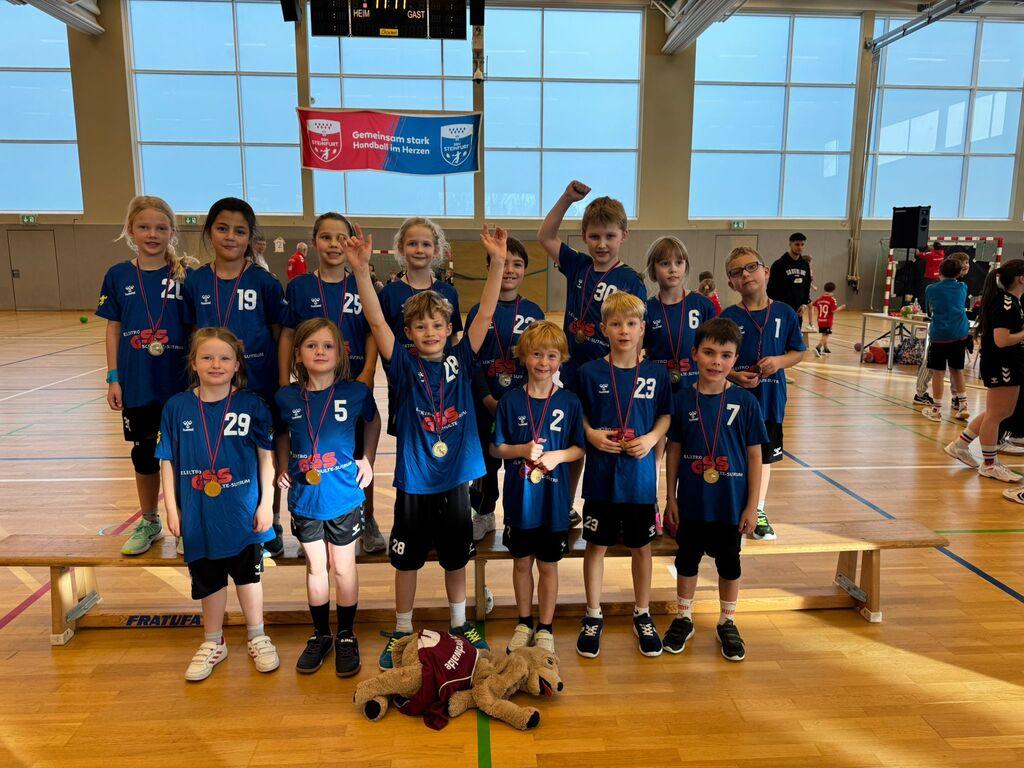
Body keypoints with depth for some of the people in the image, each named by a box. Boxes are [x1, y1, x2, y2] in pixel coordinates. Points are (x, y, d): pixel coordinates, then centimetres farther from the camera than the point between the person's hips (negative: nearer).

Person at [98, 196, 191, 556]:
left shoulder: (184, 276, -4)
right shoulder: (118, 276, 1)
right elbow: (113, 328, 5)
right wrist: (113, 378, 1)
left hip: (178, 382, -2)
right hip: (137, 383, 2)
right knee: (144, 454, 14)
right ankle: (149, 523, 32)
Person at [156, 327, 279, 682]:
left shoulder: (251, 405, -8)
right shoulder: (177, 406, -4)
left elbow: (266, 456, -4)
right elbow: (167, 461, 1)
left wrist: (266, 503, -6)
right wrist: (171, 508, 0)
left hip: (244, 511, -1)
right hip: (199, 515, 1)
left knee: (247, 574, 12)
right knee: (208, 579, 15)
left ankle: (257, 639, 32)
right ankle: (213, 643, 36)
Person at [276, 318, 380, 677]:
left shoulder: (356, 392, -10)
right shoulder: (286, 397, -6)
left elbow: (373, 421, 10)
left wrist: (367, 459, 4)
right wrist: (283, 467, 2)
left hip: (344, 496, -1)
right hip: (304, 497, 2)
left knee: (343, 567, 10)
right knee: (316, 567, 15)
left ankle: (346, 637, 29)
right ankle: (320, 636, 33)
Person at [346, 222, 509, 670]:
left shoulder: (460, 360, -2)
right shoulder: (404, 365, -6)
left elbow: (485, 314, -10)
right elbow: (376, 321, -18)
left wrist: (497, 262, -20)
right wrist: (361, 270, -30)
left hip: (455, 478, 2)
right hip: (413, 481, -1)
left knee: (456, 557, 18)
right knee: (407, 560, 13)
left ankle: (459, 624, 38)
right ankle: (401, 632, 31)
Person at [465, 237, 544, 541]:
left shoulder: (533, 312, 2)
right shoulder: (478, 312, -1)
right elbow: (471, 360, -3)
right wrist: (488, 399, -12)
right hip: (486, 402, 0)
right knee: (485, 461, 10)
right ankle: (484, 515, 29)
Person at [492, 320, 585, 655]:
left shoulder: (569, 402, -4)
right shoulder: (510, 400, -4)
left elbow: (579, 449, 1)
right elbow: (496, 448, 1)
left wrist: (558, 455, -17)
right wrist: (523, 450, -16)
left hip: (553, 499, -1)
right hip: (519, 498, 1)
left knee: (548, 565, 11)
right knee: (522, 562, 15)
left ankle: (545, 628, 29)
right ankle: (524, 624, 35)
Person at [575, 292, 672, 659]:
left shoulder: (656, 373, -2)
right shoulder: (590, 372, -5)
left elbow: (665, 416, 7)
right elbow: (578, 416, 4)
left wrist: (652, 438, -11)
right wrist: (591, 434, -14)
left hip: (640, 475, 1)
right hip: (601, 476, -1)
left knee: (641, 546, 14)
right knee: (596, 546, 9)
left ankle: (642, 615, 34)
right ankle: (593, 616, 29)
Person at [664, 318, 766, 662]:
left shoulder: (745, 401, -10)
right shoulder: (683, 399, -7)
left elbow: (754, 456, -5)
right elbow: (674, 450, 0)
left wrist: (752, 506, -5)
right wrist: (671, 497, 1)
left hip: (731, 503, -1)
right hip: (691, 502, 1)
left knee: (729, 563, 16)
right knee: (687, 559, 16)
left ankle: (727, 623, 36)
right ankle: (684, 618, 37)